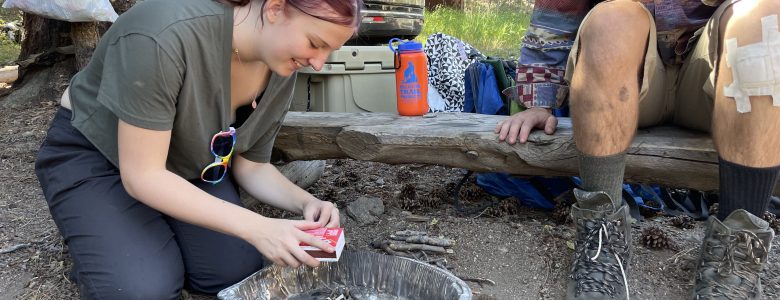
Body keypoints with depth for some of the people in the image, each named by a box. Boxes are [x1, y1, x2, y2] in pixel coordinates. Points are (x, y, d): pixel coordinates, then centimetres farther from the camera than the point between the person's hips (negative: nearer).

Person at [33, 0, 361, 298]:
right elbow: (142, 175, -33)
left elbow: (250, 166, -5)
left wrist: (305, 202, -24)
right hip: (92, 154, -5)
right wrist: (256, 227, -38)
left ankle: (159, 234, 18)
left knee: (238, 271, -10)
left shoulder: (281, 70, -15)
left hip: (186, 161, 6)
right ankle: (99, 243, 9)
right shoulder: (165, 36, -38)